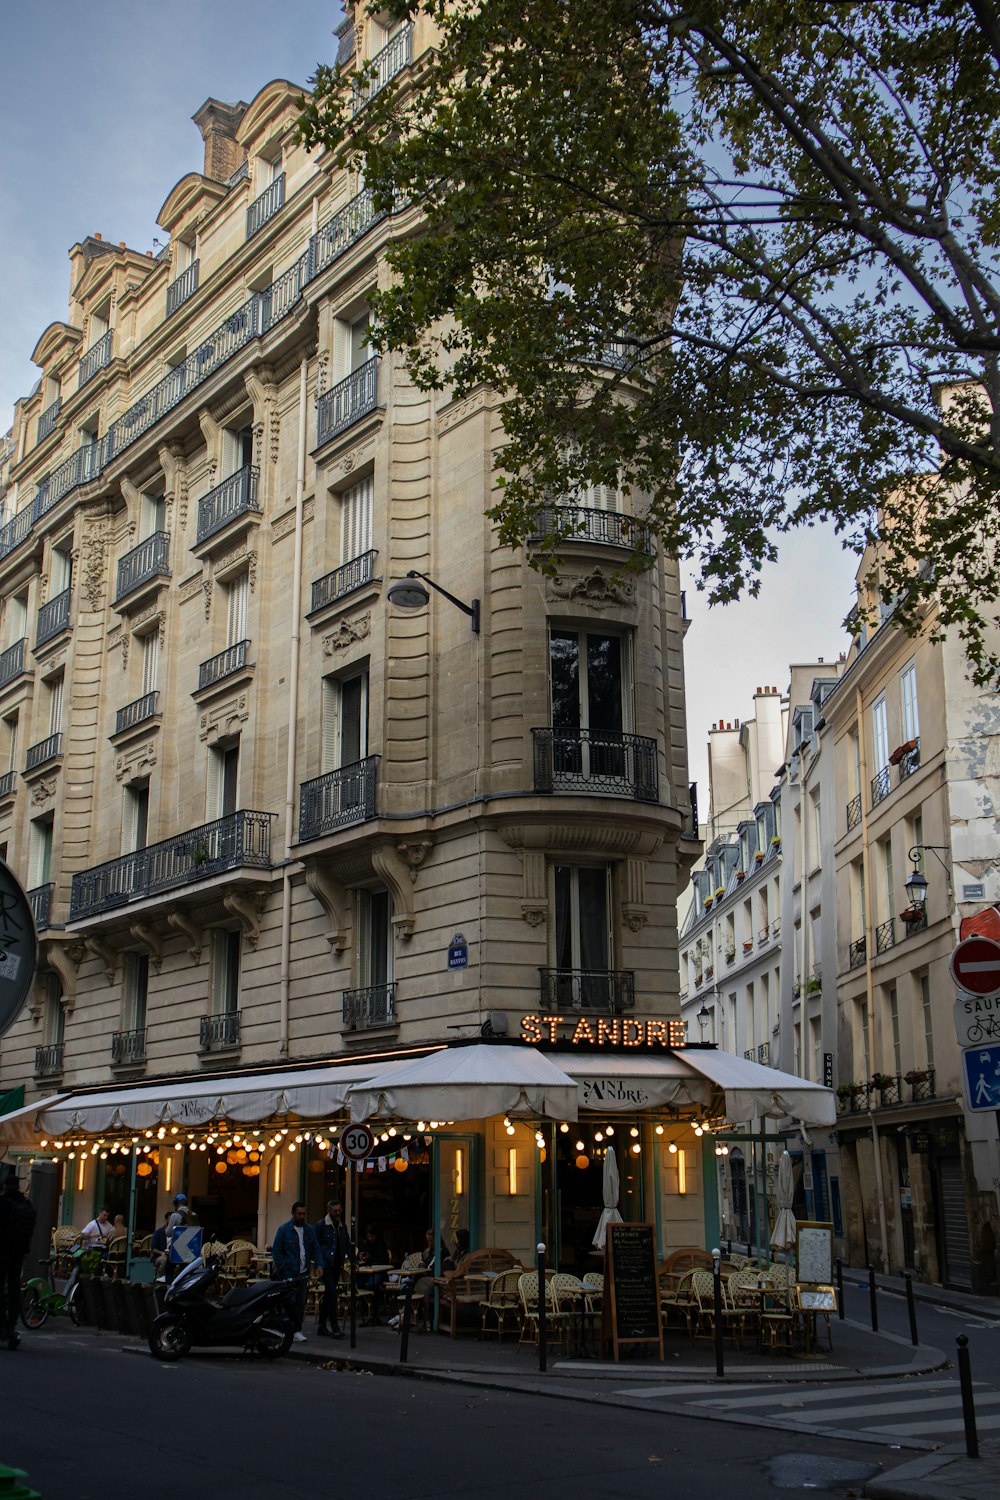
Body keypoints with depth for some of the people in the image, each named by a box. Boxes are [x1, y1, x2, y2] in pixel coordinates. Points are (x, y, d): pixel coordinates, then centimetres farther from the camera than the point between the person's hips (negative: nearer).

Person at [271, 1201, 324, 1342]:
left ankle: (296, 1330, 13)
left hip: (304, 1273, 4)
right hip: (288, 1273, -4)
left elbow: (316, 1249, 14)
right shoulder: (284, 1230, -2)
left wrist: (319, 1265, -2)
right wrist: (283, 1270, -9)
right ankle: (297, 1330, -3)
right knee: (291, 1301, -10)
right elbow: (276, 1251, -2)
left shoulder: (309, 1230, 12)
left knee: (301, 1303, 4)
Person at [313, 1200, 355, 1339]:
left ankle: (322, 1326, 19)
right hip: (326, 1265, -7)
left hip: (337, 1265, 7)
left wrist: (354, 1261, 10)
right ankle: (334, 1327, -13)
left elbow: (347, 1245, 20)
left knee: (329, 1295, 11)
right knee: (332, 1293, -13)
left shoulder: (342, 1226, 14)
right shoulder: (320, 1226, -5)